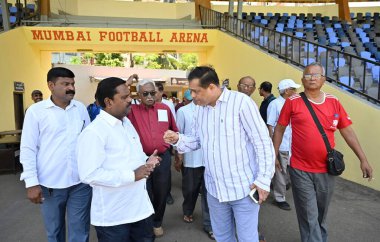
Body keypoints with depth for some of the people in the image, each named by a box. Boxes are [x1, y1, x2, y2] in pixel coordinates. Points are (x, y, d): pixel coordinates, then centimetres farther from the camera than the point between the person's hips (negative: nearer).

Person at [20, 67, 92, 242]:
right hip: (50, 183, -1)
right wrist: (31, 182, -7)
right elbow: (27, 148, -4)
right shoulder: (36, 110, -5)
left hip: (81, 181, 2)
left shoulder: (81, 108, 4)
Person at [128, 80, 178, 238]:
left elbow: (174, 131, 11)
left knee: (161, 193, 17)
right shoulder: (132, 111, -4)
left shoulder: (165, 109, 2)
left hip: (163, 157, 2)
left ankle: (157, 222, 41)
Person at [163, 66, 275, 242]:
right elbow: (197, 140, 11)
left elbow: (263, 142, -13)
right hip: (214, 189, 6)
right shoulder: (199, 109, 6)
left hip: (244, 188, -5)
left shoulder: (241, 102, -13)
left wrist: (263, 180, -14)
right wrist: (178, 139, -8)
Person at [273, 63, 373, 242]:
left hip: (327, 170, 4)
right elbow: (279, 129, 1)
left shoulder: (333, 102, 3)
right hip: (301, 170, -3)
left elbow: (348, 132, 7)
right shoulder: (293, 102, -6)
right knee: (309, 217, 1)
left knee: (321, 214, 21)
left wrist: (363, 159, 6)